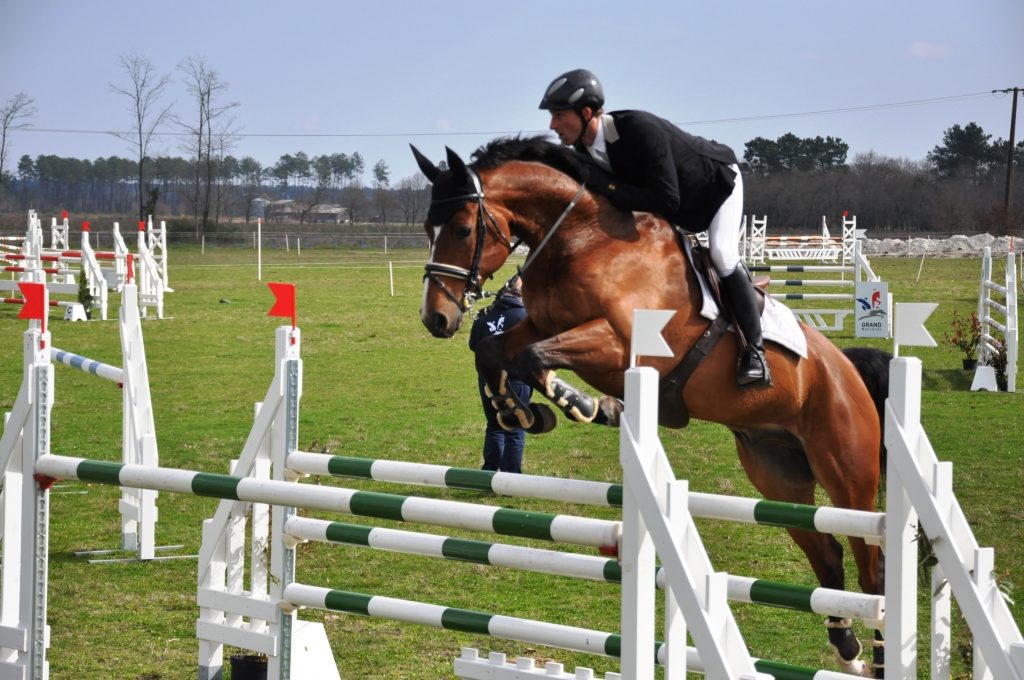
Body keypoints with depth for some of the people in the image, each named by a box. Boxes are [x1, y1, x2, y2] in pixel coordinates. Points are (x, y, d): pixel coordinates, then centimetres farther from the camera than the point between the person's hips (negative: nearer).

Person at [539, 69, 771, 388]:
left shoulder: (640, 129, -41)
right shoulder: (585, 148, -18)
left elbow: (666, 200, -44)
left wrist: (602, 184, -44)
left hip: (719, 183, -8)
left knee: (722, 254, -25)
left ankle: (754, 350, -19)